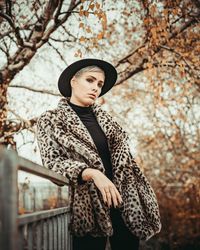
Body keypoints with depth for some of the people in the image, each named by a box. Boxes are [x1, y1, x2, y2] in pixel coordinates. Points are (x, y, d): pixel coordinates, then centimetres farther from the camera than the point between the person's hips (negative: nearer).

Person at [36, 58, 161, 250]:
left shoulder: (104, 118, 16)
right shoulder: (50, 120, 3)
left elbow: (123, 159, 14)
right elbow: (52, 162, -9)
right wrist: (92, 174, -23)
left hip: (123, 203, 4)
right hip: (89, 207, -4)